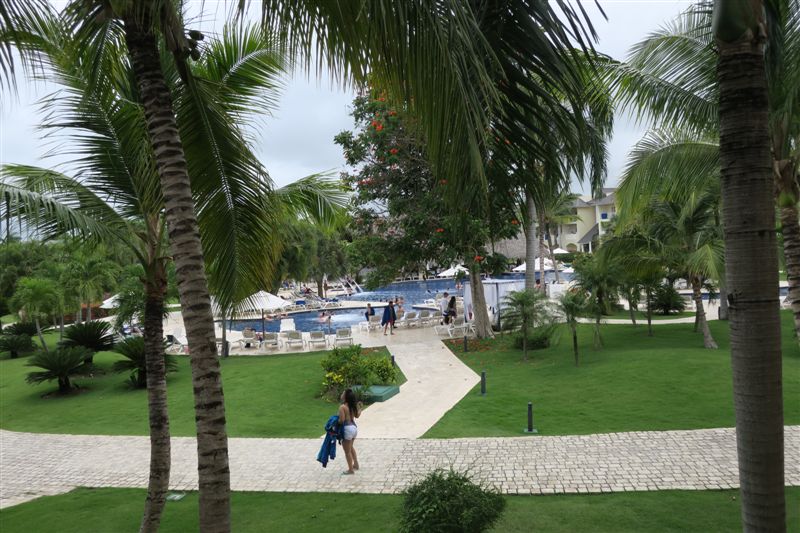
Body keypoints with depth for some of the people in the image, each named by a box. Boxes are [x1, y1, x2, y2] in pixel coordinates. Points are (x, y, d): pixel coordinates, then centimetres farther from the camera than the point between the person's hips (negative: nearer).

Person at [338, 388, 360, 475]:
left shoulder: (342, 407, -19)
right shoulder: (353, 406, 3)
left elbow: (342, 420, -24)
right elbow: (357, 416, 15)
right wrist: (359, 408, 29)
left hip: (347, 429, -8)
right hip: (354, 427, 8)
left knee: (347, 451, 7)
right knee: (350, 447, 31)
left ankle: (350, 470, 17)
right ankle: (356, 464, 39)